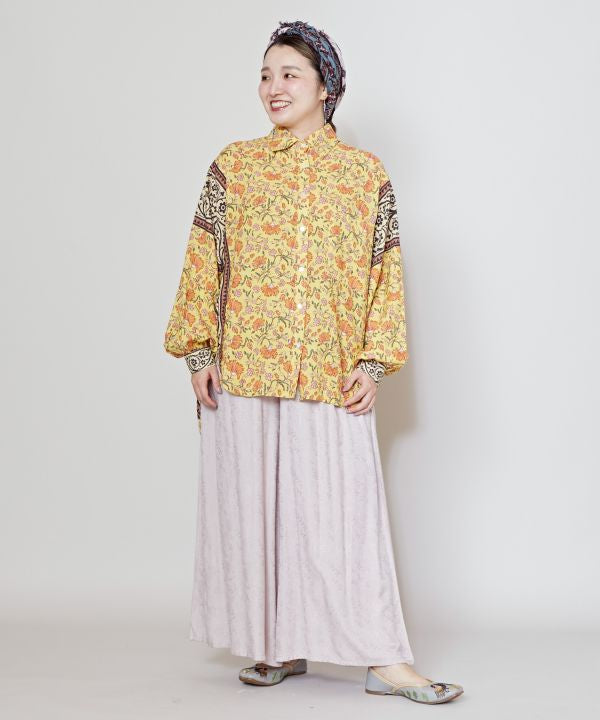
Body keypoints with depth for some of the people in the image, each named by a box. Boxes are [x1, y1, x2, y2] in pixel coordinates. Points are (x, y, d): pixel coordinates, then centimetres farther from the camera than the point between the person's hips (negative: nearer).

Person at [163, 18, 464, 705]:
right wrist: (199, 353, -2)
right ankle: (279, 646, 20)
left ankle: (384, 661, 3)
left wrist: (372, 362, -3)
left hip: (332, 378, -1)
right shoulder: (233, 166, 8)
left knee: (346, 509, -3)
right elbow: (204, 263, 6)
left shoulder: (365, 173, 8)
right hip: (242, 371, 1)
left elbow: (386, 273, 5)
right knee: (254, 509, 5)